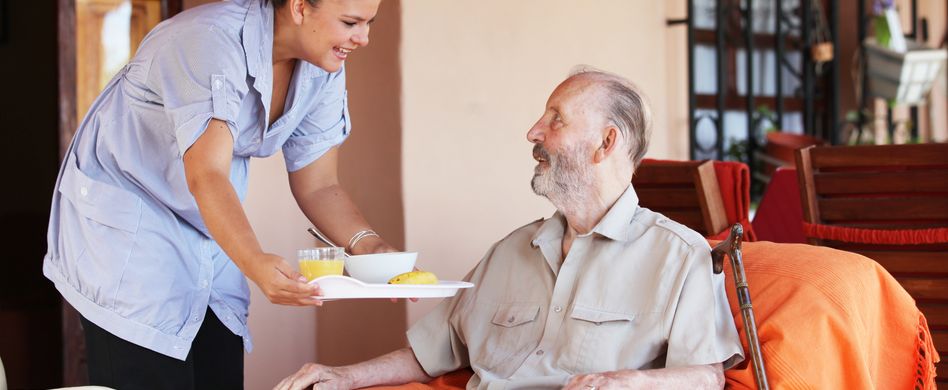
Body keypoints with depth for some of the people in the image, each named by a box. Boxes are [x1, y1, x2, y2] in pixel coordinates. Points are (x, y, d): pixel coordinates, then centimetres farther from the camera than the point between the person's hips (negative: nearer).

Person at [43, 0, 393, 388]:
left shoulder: (323, 71, -7)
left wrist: (367, 243, -23)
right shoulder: (212, 40, -30)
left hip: (212, 234, 7)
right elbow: (206, 177, -38)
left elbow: (317, 186, -3)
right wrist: (255, 264, -54)